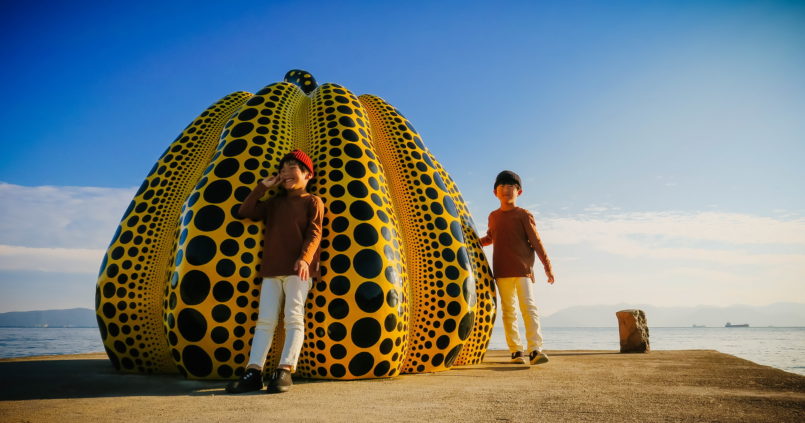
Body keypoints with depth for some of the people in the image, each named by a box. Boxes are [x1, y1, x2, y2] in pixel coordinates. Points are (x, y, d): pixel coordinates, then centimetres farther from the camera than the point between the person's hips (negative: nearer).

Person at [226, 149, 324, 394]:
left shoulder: (312, 201, 7)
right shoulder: (274, 203, 25)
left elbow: (314, 233, -6)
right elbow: (245, 211, 18)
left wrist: (304, 257, -22)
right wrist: (262, 187, 14)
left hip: (298, 270, -5)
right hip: (271, 271, 5)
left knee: (293, 317, -13)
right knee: (265, 319, -3)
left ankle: (285, 371, -18)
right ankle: (254, 372, -7)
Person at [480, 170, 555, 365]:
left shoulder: (523, 215, 0)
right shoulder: (493, 216, 13)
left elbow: (536, 241, -1)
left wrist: (547, 266, -5)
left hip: (523, 270, -4)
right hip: (502, 272, 4)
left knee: (529, 307, -11)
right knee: (508, 311, 3)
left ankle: (535, 350, -12)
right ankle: (516, 351, 7)